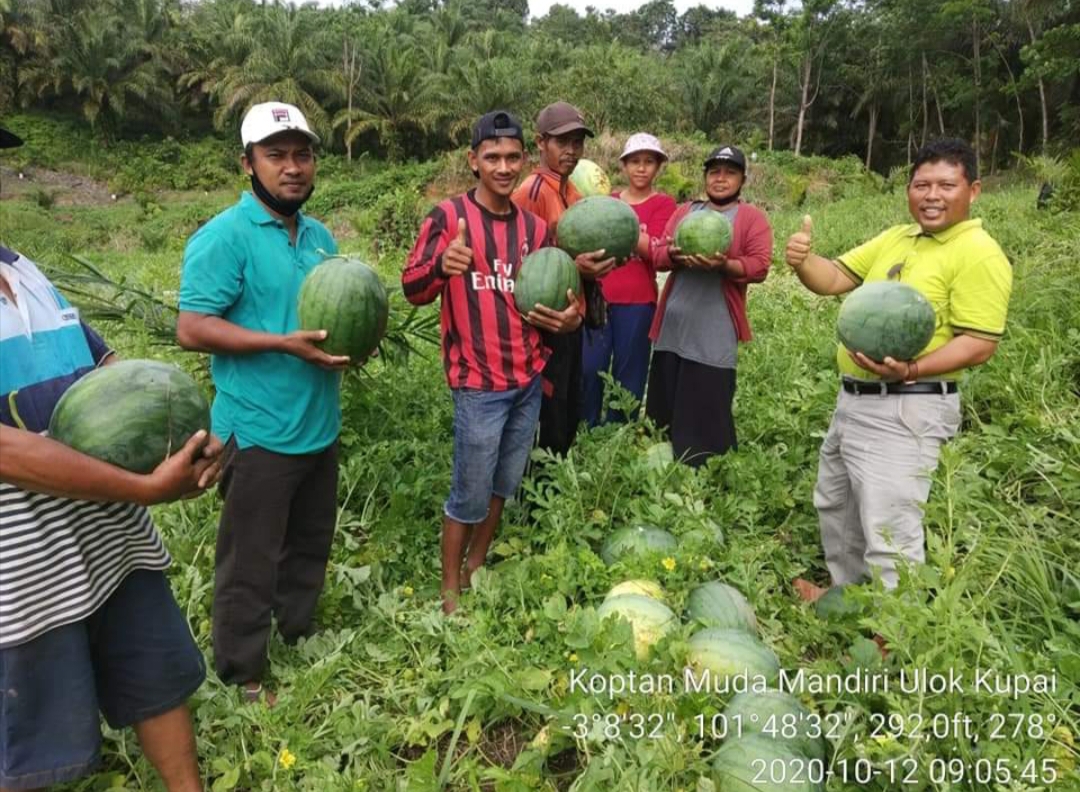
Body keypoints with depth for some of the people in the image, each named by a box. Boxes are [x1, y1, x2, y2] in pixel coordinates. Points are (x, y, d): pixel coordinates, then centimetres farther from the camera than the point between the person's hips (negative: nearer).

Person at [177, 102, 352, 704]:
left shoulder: (321, 235, 10)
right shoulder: (225, 236, -13)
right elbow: (192, 328, -18)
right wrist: (284, 344, -25)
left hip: (320, 425, 8)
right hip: (261, 431, -7)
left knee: (311, 545, 22)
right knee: (250, 563, 6)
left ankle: (300, 638, 43)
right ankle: (244, 677, 25)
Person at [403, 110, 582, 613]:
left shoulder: (535, 226, 8)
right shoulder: (449, 216, -8)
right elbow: (412, 290, -13)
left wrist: (569, 319, -5)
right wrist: (441, 265, -35)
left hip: (529, 381, 6)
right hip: (480, 385, -6)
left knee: (502, 488, 17)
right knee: (470, 496, 3)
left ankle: (476, 571, 36)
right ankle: (450, 591, 22)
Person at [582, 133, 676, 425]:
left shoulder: (664, 204, 1)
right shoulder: (607, 200, 12)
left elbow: (653, 251, -13)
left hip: (637, 302, -3)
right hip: (598, 297, 3)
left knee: (628, 374, 5)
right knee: (589, 368, 2)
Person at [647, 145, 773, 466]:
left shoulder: (753, 218, 2)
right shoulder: (684, 211, 15)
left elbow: (759, 266, -8)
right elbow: (657, 252, 7)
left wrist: (725, 265, -25)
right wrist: (673, 255, -16)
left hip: (714, 333, -4)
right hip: (672, 326, 5)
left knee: (707, 412, -2)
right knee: (665, 405, 11)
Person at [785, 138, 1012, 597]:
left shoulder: (979, 255, -13)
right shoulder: (895, 238, 11)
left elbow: (980, 344, -20)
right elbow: (833, 279, 7)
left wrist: (911, 370, -36)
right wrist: (802, 261, -16)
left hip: (906, 410, -9)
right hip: (854, 399, 9)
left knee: (888, 530, -7)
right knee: (835, 505, 23)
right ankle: (846, 593, 44)